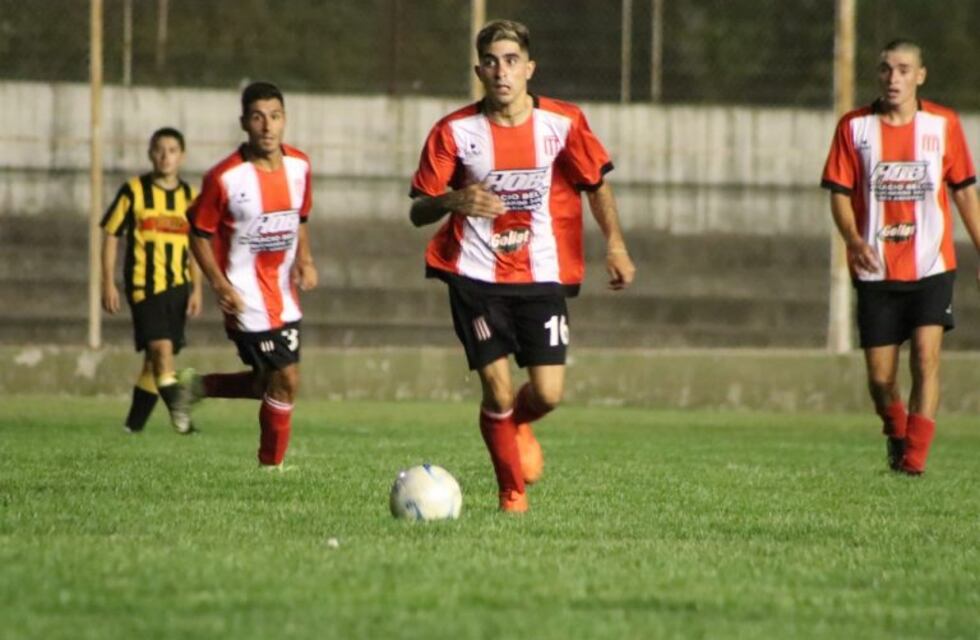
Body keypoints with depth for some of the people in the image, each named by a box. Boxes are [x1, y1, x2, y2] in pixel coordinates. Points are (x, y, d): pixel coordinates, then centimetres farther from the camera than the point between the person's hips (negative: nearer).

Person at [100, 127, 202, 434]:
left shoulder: (190, 197, 9)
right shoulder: (133, 190, -1)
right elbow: (110, 235, 1)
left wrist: (196, 290, 6)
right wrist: (108, 283, -4)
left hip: (178, 287, 4)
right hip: (144, 285, -4)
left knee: (156, 358, 7)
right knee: (162, 347, -21)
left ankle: (133, 425, 16)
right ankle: (177, 408, -22)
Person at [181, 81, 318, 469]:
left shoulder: (299, 166, 1)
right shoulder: (225, 178, -16)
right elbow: (200, 233, -7)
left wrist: (304, 259, 0)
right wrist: (219, 284, -18)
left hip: (284, 294, 6)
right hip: (247, 299, -6)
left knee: (273, 382, 11)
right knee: (286, 379, -9)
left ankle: (200, 386, 33)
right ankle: (272, 465, 8)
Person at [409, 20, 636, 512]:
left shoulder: (563, 124, -3)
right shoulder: (455, 132, -6)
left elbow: (596, 183, 11)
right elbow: (418, 211, -4)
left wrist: (614, 244, -2)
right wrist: (453, 201, -26)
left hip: (542, 277, 1)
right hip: (476, 278, -1)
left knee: (547, 393, -6)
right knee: (497, 392, -8)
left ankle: (519, 425, 32)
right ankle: (512, 492, 13)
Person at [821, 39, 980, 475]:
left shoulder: (943, 124, 3)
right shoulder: (854, 127, 1)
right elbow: (840, 193, 0)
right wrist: (854, 240, -19)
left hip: (931, 266, 0)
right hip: (876, 271, 0)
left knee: (926, 357, -16)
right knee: (880, 376, 2)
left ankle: (914, 458, -13)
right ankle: (895, 434, 32)